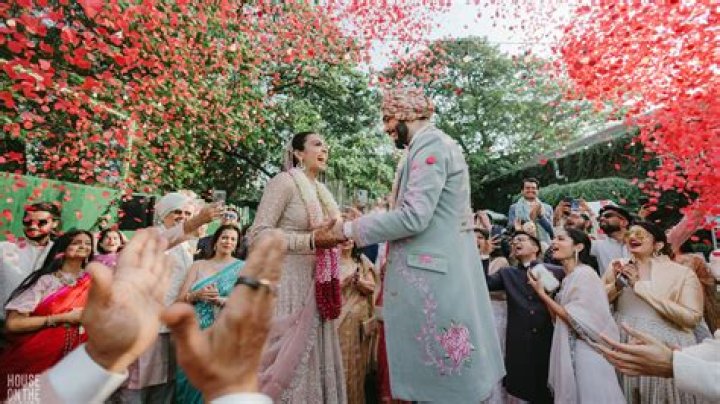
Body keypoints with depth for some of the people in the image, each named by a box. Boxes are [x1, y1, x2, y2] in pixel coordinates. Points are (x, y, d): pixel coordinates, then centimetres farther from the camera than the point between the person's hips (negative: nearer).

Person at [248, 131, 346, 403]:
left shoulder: (322, 191, 15)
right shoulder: (284, 181, -8)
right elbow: (257, 235, -16)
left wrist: (343, 231, 7)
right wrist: (312, 240, -23)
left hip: (317, 286, 7)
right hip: (290, 283, -7)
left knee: (314, 357, 15)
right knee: (289, 360, 3)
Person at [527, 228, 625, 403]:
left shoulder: (585, 274, -16)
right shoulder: (568, 278, 9)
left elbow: (576, 320, -19)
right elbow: (559, 319, 7)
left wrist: (542, 293, -14)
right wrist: (543, 290, 1)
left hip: (586, 352, -8)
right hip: (569, 351, 8)